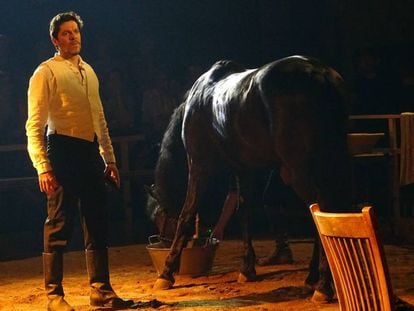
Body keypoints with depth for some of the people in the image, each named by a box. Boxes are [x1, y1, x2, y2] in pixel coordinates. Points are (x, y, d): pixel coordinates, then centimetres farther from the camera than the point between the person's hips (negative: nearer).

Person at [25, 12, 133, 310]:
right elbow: (34, 126, -10)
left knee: (97, 224, 10)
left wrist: (109, 159, 18)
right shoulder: (46, 72, -6)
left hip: (90, 152, 7)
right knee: (59, 225, -3)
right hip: (63, 151, -7)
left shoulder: (88, 72, 17)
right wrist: (43, 167, -19)